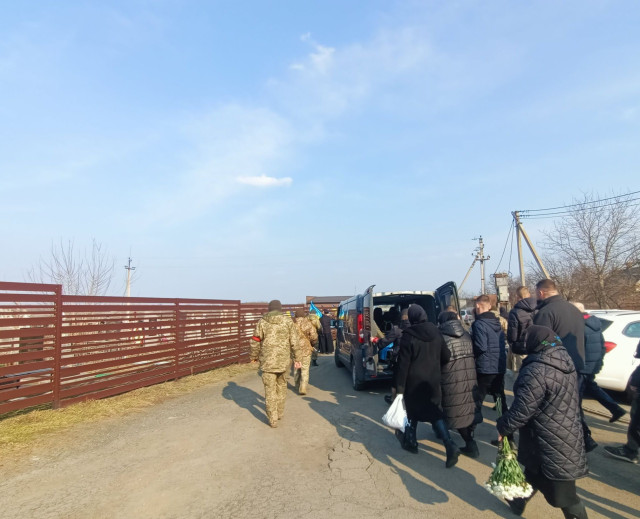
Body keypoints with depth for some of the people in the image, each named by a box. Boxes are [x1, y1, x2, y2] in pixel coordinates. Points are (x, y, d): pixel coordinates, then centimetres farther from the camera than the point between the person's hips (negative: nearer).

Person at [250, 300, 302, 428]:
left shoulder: (262, 322, -1)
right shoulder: (288, 321, 0)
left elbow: (255, 341, 2)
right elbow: (295, 341, -3)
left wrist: (254, 356, 17)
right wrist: (298, 359, 3)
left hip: (267, 361, -2)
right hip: (283, 360, 2)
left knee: (270, 390, 4)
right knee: (281, 385, 21)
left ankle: (273, 420, 6)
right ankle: (280, 413, 31)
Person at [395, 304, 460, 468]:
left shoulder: (408, 336, -16)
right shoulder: (436, 333, -2)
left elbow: (403, 364, -16)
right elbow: (446, 356, 4)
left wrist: (399, 387, -11)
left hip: (414, 381, -4)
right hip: (433, 381, 4)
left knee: (412, 410, 17)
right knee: (436, 412, 12)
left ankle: (410, 442, 31)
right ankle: (450, 445, -4)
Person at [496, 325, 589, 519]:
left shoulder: (536, 371, -28)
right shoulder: (565, 362, 1)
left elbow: (521, 411, -24)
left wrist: (502, 427, -7)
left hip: (552, 445, -9)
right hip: (567, 438, 9)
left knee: (563, 495, 6)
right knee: (533, 472, 27)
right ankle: (519, 501, 47)